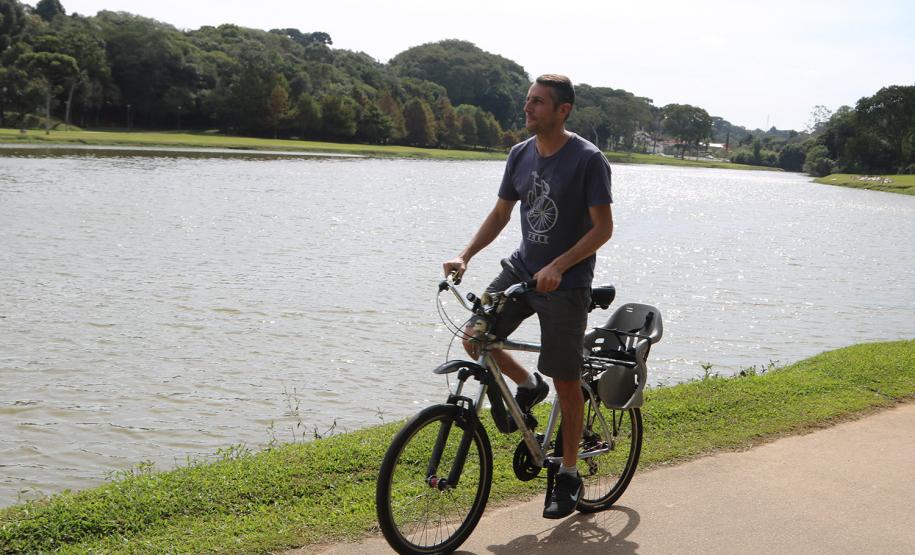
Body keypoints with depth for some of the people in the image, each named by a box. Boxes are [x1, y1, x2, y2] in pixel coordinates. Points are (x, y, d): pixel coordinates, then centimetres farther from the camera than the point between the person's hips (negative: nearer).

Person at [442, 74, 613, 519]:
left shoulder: (588, 159, -13)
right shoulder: (520, 155, 5)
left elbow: (603, 228, -15)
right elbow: (500, 214, 12)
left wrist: (558, 266, -26)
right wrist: (464, 256, -2)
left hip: (566, 282, -6)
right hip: (522, 268, 6)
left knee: (566, 382, 0)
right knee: (474, 338, -8)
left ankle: (569, 476, 16)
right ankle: (529, 386, 22)